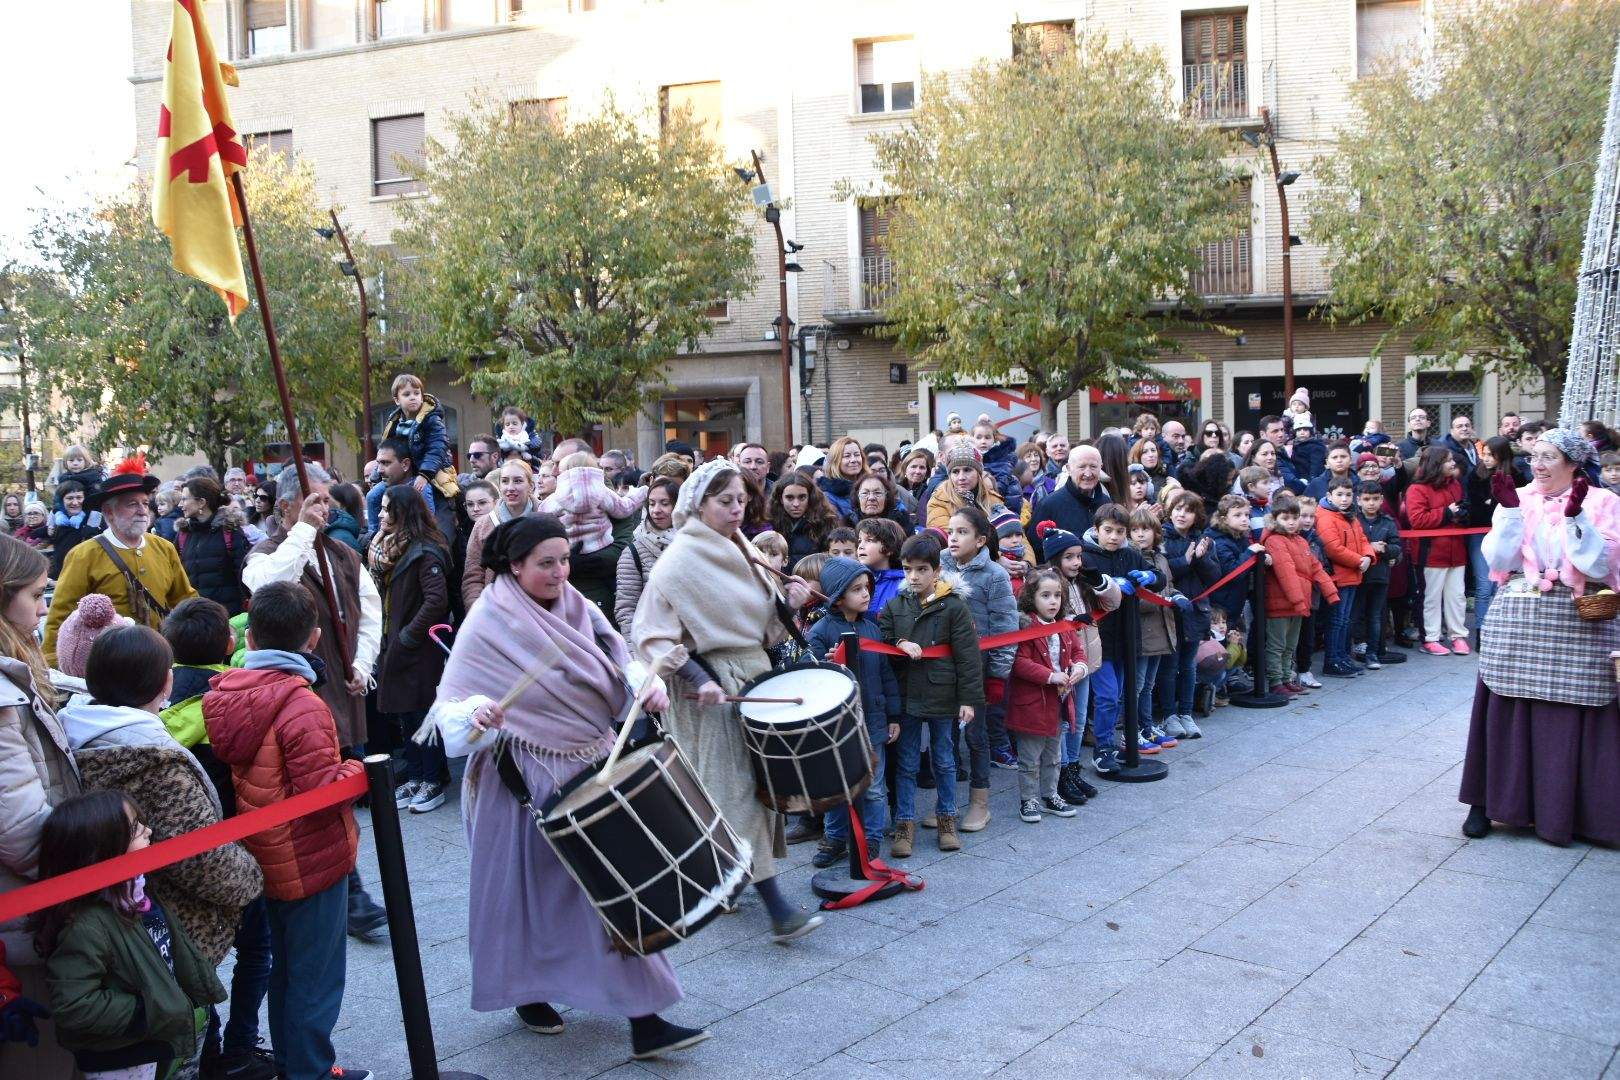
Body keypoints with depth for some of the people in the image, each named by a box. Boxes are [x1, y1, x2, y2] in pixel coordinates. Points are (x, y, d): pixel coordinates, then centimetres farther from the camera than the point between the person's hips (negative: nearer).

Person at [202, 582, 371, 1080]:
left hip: (266, 860, 8)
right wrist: (358, 770, -10)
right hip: (313, 862, -8)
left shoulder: (224, 694, -1)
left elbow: (237, 771, 8)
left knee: (285, 967, 23)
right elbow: (322, 788, -28)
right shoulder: (301, 704, -25)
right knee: (316, 979, 7)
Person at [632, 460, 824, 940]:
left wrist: (788, 603, -3)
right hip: (711, 685, -8)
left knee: (756, 779, 10)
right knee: (738, 787, -9)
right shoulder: (680, 559, -11)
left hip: (756, 675, 8)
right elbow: (652, 633, -15)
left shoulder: (744, 552, 11)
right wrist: (697, 679, -24)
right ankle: (776, 908, -11)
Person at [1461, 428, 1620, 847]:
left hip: (1577, 627, -2)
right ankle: (1488, 801, 11)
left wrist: (1575, 516, -18)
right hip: (1516, 623, 2)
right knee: (1507, 713, 2)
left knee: (1571, 717, 0)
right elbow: (1499, 561, -1)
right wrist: (1509, 511, -10)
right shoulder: (1517, 500, 8)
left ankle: (1564, 810, 12)